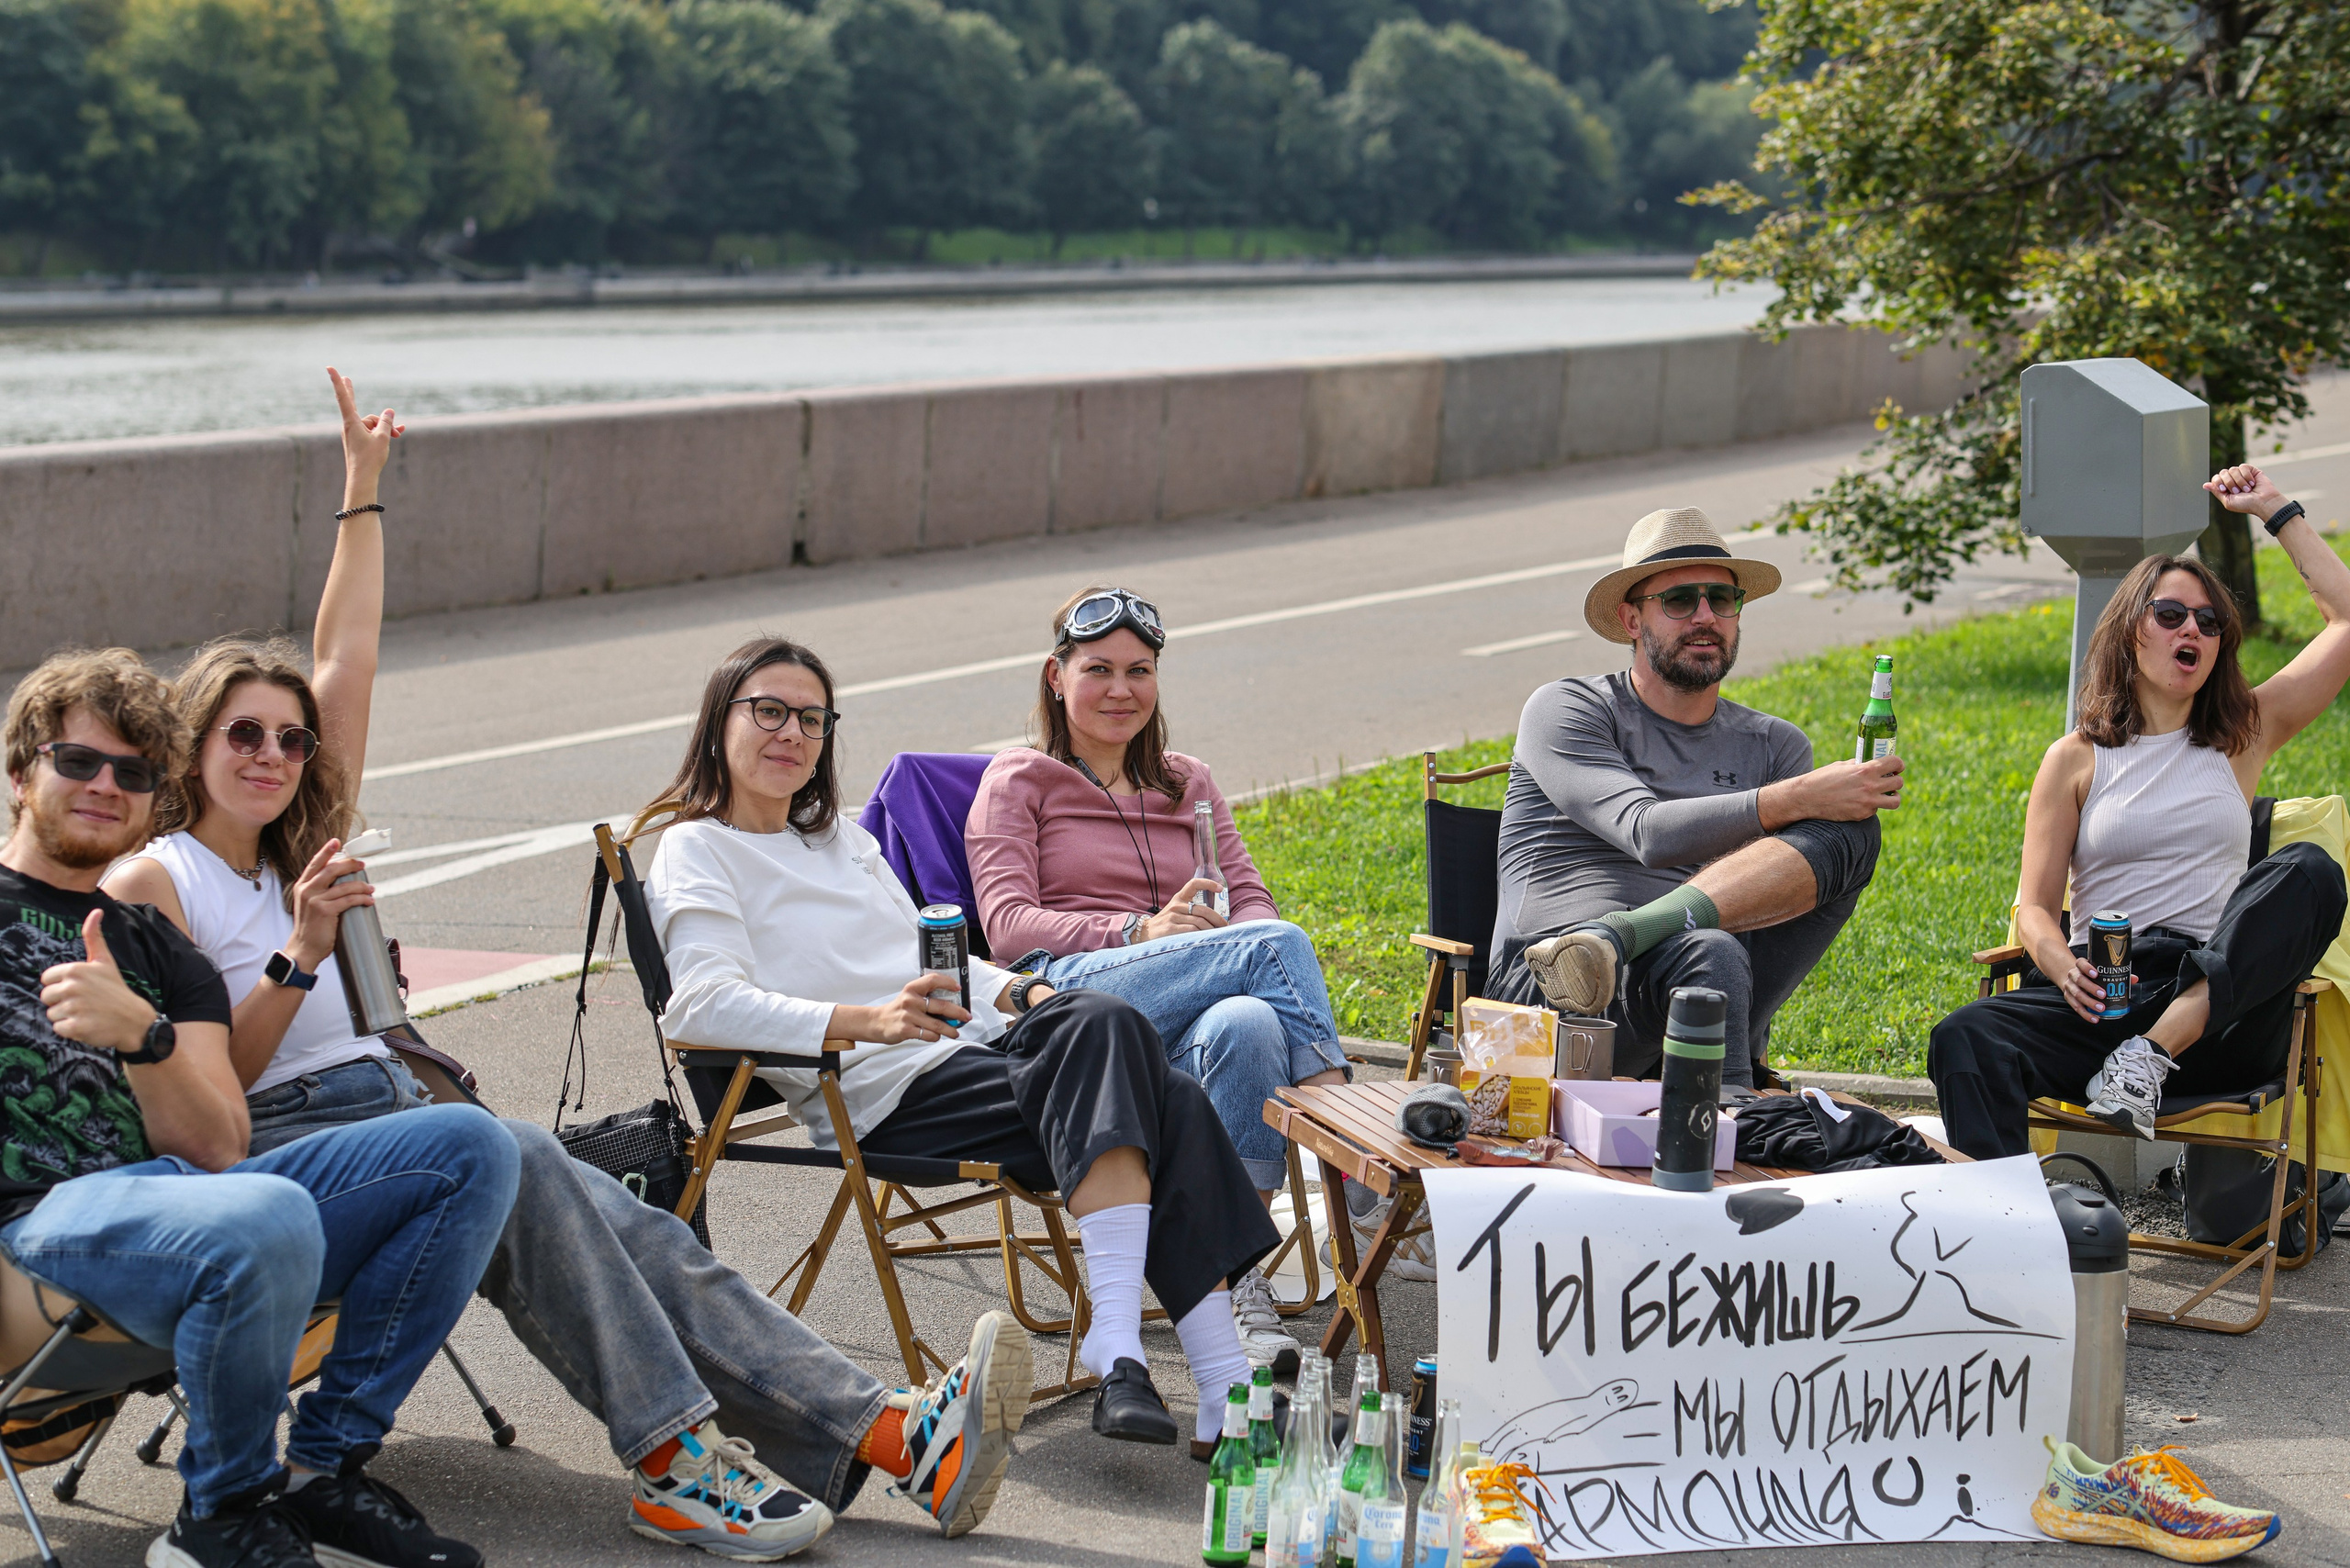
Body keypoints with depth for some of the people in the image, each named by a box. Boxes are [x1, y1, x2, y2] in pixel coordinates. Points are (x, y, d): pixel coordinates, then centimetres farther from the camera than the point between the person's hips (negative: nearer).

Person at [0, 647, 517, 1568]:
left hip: (187, 1193, 6)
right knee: (266, 1217, -38)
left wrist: (142, 1034, -12)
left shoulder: (161, 955, 25)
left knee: (467, 1147, -8)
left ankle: (323, 1469, -7)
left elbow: (215, 1149, 6)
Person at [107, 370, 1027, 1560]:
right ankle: (676, 1461, -37)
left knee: (628, 1231, -18)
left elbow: (346, 662, 25)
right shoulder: (153, 883, 3)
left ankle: (900, 1435, -34)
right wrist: (298, 957, -16)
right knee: (517, 1161, -33)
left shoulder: (297, 850, 24)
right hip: (273, 1149, -7)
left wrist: (363, 493, 25)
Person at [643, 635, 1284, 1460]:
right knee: (1108, 1033, -31)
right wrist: (868, 1020, -26)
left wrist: (1013, 990, 7)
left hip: (982, 1045, 7)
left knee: (1146, 1076, -25)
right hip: (891, 1094, -7)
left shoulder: (840, 836, 31)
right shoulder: (695, 852, 6)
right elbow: (703, 1005, -11)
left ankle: (1226, 1392, -36)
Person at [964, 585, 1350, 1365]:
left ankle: (1242, 1285, -39)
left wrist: (1233, 933, -9)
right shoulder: (1018, 781, 16)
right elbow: (1007, 925, 1)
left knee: (1246, 1022, -36)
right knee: (1277, 945, -28)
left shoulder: (1188, 784, 30)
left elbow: (1252, 901, 18)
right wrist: (1139, 933, -15)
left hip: (1181, 1029, 3)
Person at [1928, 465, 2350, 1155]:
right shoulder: (2075, 761, 16)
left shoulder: (2244, 736, 20)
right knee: (1964, 1039, -30)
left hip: (2219, 1003, 1)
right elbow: (2035, 907, 9)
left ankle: (2155, 1052, -38)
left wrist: (2277, 512, 18)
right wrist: (2065, 968, -14)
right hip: (2104, 1000, 0)